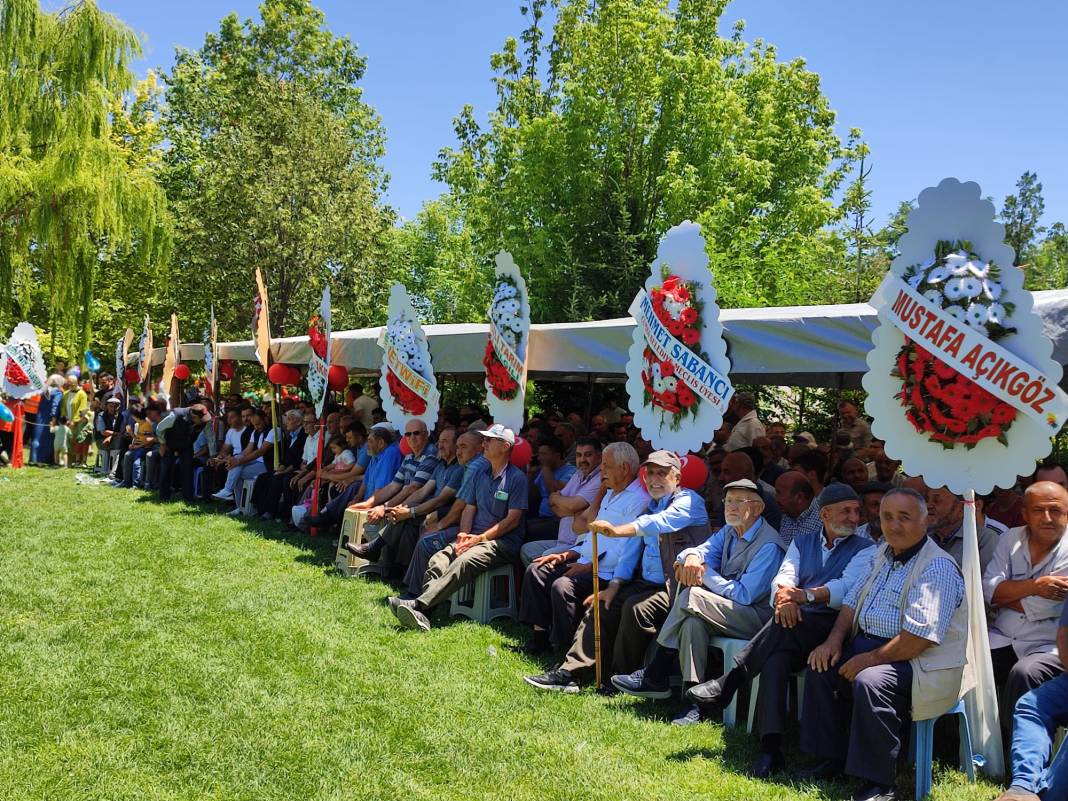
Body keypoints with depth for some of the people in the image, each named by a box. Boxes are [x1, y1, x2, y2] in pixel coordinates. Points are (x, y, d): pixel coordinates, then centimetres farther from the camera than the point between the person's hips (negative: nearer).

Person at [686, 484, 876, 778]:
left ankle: (728, 683, -28)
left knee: (785, 627, -36)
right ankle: (770, 748, -37)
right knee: (776, 658, -32)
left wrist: (806, 595, -28)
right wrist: (784, 596, -22)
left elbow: (846, 587, -11)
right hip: (793, 625, 3)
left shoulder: (865, 549, 8)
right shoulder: (802, 542, 21)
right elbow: (784, 578, 3)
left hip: (831, 626, -3)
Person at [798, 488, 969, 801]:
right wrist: (835, 639, 1)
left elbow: (918, 638, -26)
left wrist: (868, 659, -21)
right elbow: (854, 600, 18)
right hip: (867, 643, 9)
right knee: (820, 666, -5)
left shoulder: (937, 568, -18)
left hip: (920, 661, -9)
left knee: (869, 681, -32)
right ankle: (832, 759, 6)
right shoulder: (883, 554, 11)